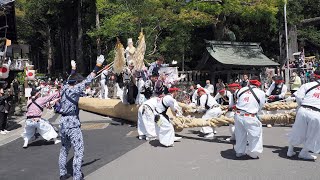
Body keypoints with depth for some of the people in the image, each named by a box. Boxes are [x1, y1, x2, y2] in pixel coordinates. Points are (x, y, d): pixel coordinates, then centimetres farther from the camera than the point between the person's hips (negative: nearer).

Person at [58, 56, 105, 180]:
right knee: (79, 150, -1)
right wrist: (97, 67, -17)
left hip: (63, 123, 8)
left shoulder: (64, 88, 6)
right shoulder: (75, 90, -13)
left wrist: (73, 69, 43)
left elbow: (70, 79, 26)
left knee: (64, 149, 19)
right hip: (72, 124, -8)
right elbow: (87, 81, -18)